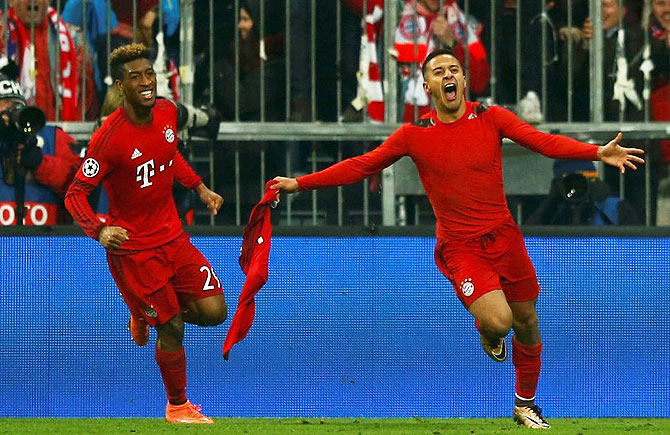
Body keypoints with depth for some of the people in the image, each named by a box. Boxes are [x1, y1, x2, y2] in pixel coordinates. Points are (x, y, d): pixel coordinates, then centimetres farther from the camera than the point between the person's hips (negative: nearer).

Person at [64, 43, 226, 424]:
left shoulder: (167, 112, -2)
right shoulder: (109, 137, -22)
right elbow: (75, 193, -18)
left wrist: (200, 187, 16)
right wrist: (99, 230, -33)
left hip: (172, 236, 6)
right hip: (132, 247, -6)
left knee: (214, 312, -3)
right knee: (173, 329, -3)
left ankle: (145, 315, 27)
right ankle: (178, 406, 21)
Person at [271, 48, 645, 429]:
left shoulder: (491, 118, -1)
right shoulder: (414, 135, -2)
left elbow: (543, 141, -12)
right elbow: (360, 166, 2)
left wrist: (599, 152, -27)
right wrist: (299, 183, -4)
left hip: (503, 236, 2)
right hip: (459, 247, -2)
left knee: (526, 322, 10)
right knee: (498, 321, -23)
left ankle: (525, 403, 34)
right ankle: (488, 334, 16)